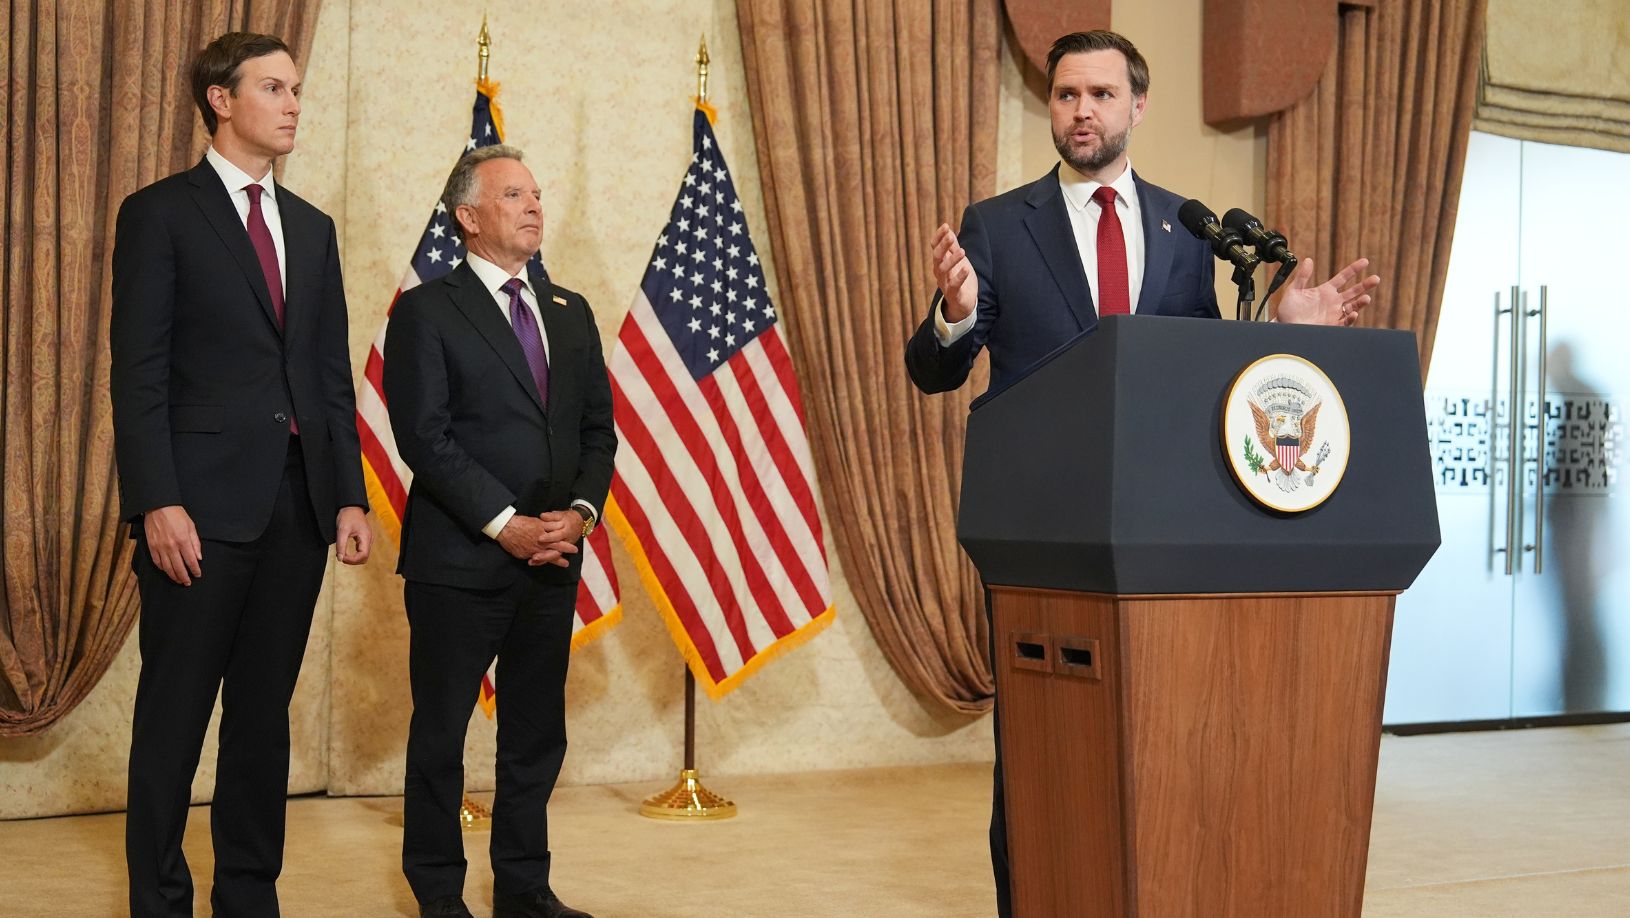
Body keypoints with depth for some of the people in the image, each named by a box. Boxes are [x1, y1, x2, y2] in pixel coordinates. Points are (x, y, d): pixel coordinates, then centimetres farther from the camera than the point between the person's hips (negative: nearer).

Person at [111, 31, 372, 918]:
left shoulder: (312, 228, 16)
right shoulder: (159, 213, -1)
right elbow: (138, 372, -7)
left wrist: (350, 495, 8)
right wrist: (157, 503, -16)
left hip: (299, 504, 6)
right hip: (205, 502, -5)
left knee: (264, 710, 10)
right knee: (175, 714, 1)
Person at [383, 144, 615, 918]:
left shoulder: (571, 314, 15)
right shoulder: (427, 311, -3)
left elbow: (597, 429, 13)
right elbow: (423, 435, -11)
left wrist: (581, 510, -5)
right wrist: (504, 523, -17)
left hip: (552, 561, 6)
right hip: (458, 561, -5)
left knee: (537, 735, 11)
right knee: (440, 732, 5)